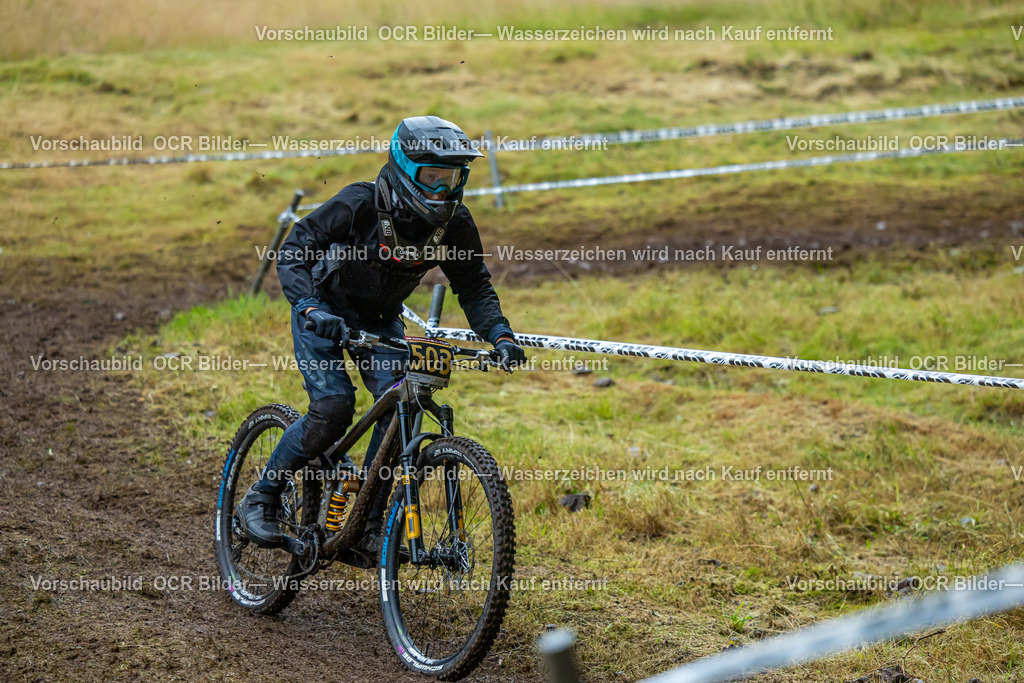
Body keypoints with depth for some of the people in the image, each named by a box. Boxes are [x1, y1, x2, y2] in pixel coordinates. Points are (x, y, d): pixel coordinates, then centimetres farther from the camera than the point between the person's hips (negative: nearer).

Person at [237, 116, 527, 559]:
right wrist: (312, 310, -45)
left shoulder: (455, 224, -17)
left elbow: (474, 287, -6)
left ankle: (368, 523, -5)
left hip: (380, 319, 4)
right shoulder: (358, 205, -30)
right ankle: (261, 499, -3)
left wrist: (499, 336, -24)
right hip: (324, 312, -4)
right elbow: (293, 255, -28)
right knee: (333, 408, -22)